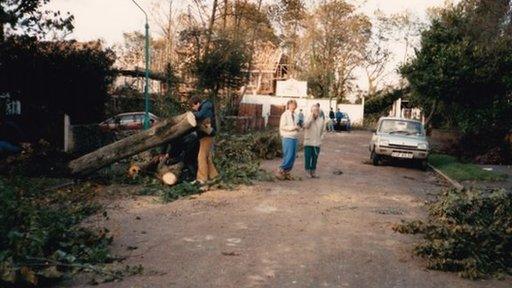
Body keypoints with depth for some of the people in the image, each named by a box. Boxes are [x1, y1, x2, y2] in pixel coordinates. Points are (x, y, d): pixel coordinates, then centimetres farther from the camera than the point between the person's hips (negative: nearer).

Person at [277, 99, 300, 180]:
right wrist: (293, 127, -20)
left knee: (293, 157, 6)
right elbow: (282, 126, -14)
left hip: (294, 138, 8)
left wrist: (298, 127, 4)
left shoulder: (294, 115, 16)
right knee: (288, 156, -12)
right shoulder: (285, 114, -8)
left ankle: (286, 172, 13)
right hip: (288, 138, -8)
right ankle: (280, 172, -4)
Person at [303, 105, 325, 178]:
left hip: (317, 143, 4)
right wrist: (311, 117, -23)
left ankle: (313, 172, 18)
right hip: (308, 142, -4)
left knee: (315, 158, 9)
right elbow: (306, 126, -25)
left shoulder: (321, 120, 6)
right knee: (308, 157, -1)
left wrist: (318, 136, 10)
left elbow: (323, 129, 19)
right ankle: (308, 171, 9)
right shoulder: (308, 119, -6)